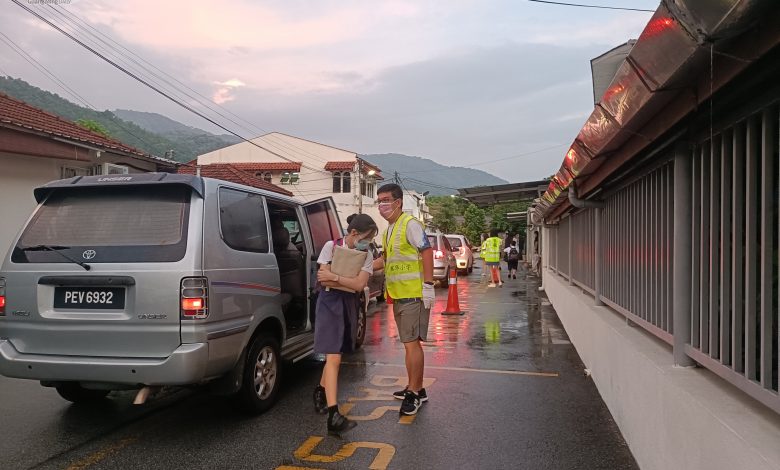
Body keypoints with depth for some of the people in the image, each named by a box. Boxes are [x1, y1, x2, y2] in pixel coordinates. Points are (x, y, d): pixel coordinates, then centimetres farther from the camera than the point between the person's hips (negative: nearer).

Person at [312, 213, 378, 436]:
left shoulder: (366, 255, 1)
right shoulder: (331, 246, -6)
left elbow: (359, 285, -11)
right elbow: (323, 280, -11)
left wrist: (334, 277, -16)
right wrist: (348, 280, -14)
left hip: (349, 304, 4)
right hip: (329, 303, -4)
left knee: (334, 355, 12)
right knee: (334, 357, -13)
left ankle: (320, 391, 39)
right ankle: (334, 416, -16)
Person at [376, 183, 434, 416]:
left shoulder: (409, 224, -11)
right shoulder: (389, 230, 18)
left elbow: (426, 251, -17)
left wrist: (428, 285, -22)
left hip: (414, 294, -10)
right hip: (399, 295, 10)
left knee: (412, 343, -9)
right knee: (409, 343, 16)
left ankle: (415, 392, -1)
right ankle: (414, 388, 26)